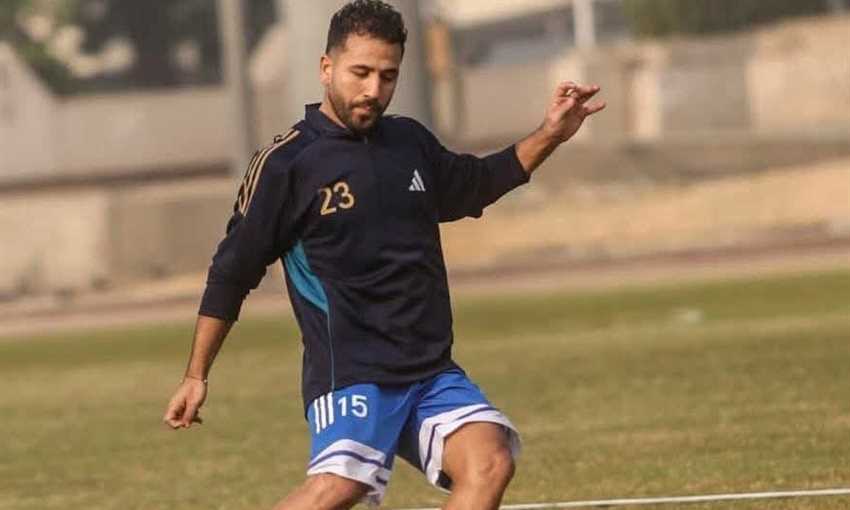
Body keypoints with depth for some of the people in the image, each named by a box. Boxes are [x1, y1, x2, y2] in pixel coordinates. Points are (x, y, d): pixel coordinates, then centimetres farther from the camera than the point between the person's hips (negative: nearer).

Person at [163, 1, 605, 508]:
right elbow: (231, 272, 2)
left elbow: (475, 182, 34)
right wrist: (196, 376, 4)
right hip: (349, 374, -6)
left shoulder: (411, 142, 12)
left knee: (490, 461, -20)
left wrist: (549, 136, 22)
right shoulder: (286, 163, -5)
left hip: (433, 371, 6)